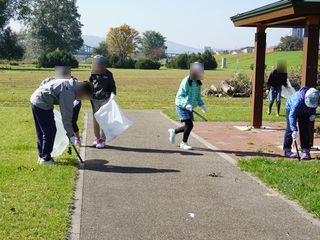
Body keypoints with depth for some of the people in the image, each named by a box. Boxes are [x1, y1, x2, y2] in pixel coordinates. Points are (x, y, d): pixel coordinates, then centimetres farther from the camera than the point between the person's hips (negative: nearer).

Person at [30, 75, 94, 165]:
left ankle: (41, 156, 27)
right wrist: (71, 135, -15)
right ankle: (45, 158, 5)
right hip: (42, 104, -10)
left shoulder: (71, 83, 9)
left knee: (41, 132, 17)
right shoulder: (69, 92, -20)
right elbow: (66, 116, -20)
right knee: (50, 131, -2)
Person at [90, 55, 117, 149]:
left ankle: (102, 140, -2)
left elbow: (112, 86, 5)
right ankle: (97, 137, 21)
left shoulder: (108, 74, 0)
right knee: (95, 119, 8)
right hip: (95, 100, 3)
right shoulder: (93, 75, 6)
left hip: (105, 100, -3)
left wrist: (113, 94, -10)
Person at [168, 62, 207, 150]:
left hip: (189, 108, 8)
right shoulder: (186, 82, -21)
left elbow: (198, 96, 16)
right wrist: (186, 104, -37)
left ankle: (173, 131, 36)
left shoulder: (197, 83, 3)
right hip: (182, 107, -8)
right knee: (189, 124, -13)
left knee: (188, 126, 10)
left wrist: (202, 105, 1)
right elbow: (179, 96, -22)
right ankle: (184, 143, 7)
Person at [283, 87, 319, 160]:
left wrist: (313, 114, -16)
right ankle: (287, 150, 3)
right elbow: (292, 115, -47)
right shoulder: (299, 100, -45)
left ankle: (306, 152, -5)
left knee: (304, 130, -4)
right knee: (290, 129, -5)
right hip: (291, 108, -4)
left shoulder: (314, 98, -29)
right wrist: (294, 130, -52)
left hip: (304, 112, 4)